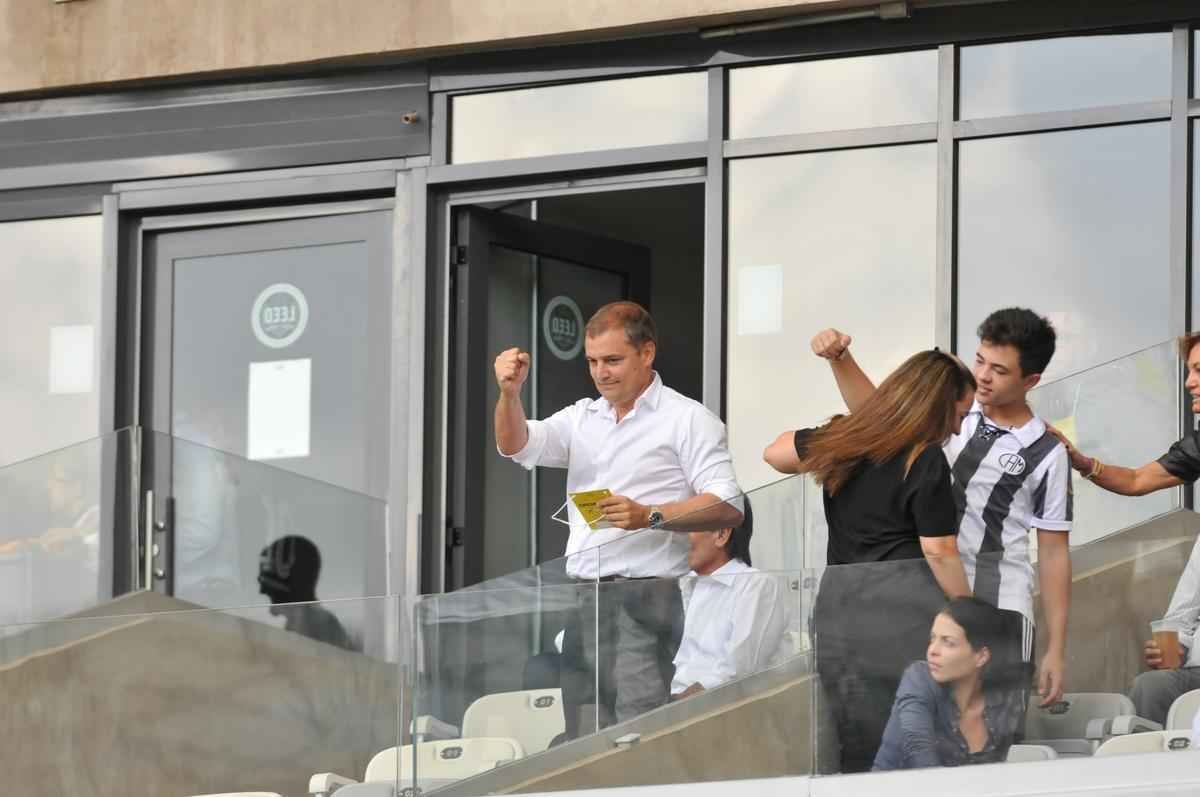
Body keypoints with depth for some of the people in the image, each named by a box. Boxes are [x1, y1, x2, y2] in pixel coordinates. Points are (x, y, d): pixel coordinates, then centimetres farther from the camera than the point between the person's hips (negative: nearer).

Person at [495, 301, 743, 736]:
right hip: (583, 599, 6)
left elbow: (727, 507, -8)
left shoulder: (687, 419, 0)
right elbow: (516, 446, 9)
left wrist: (650, 516, -20)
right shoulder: (583, 417, 19)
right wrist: (509, 393, -10)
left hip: (644, 598, -6)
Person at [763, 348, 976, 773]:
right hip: (906, 602, -6)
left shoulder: (843, 440, 10)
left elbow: (775, 452, 28)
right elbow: (939, 552, -10)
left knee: (862, 752, 7)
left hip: (840, 606, 6)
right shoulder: (926, 461, -8)